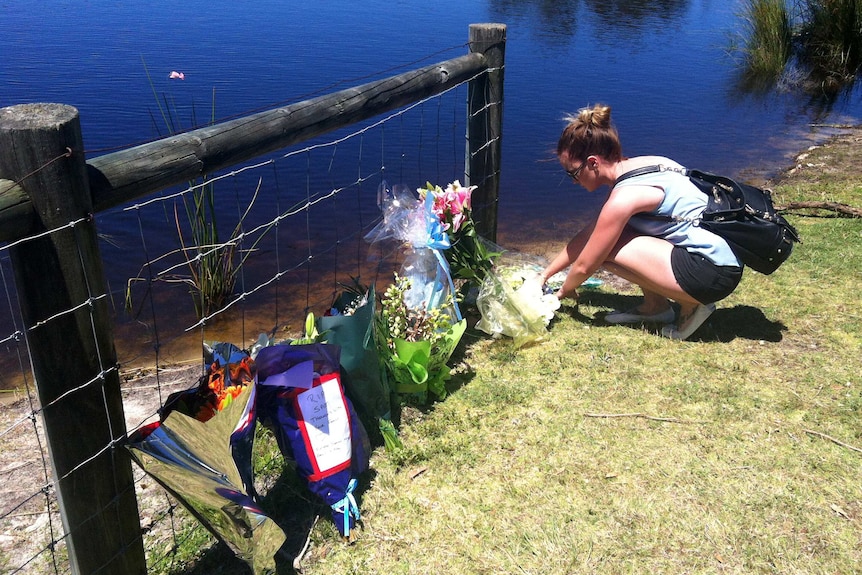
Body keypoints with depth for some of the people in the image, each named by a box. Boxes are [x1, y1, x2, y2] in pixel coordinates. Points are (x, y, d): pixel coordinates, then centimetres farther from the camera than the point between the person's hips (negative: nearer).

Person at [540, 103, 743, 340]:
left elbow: (585, 266, -9)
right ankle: (655, 305, 14)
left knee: (604, 247, -16)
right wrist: (546, 274, 19)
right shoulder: (635, 167, 7)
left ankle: (690, 304, -5)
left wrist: (565, 290, 12)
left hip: (713, 275, -9)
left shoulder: (624, 196, -20)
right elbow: (587, 235, 16)